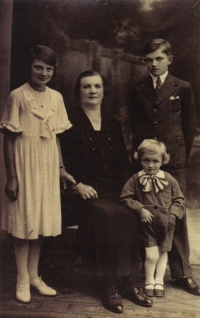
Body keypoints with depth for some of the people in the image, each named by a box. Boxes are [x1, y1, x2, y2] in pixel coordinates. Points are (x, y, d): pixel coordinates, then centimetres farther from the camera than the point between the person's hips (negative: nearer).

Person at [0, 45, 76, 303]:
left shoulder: (56, 97, 7)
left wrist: (61, 168, 9)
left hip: (48, 166, 5)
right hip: (25, 164, -5)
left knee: (41, 220, 11)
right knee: (23, 221, 3)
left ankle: (34, 276, 25)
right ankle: (22, 279, 17)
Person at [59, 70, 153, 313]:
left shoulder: (113, 125, 20)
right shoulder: (70, 124, 6)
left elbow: (124, 162, 18)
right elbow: (63, 163, -1)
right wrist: (78, 185, -15)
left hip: (116, 192, 4)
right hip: (87, 194, -4)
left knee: (134, 217, -25)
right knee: (110, 216, -32)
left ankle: (129, 282, -12)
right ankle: (109, 286, -19)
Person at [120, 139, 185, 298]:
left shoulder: (169, 179, 0)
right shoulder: (136, 179, -4)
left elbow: (179, 200, 6)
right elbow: (125, 198, -3)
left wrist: (173, 214, -8)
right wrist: (140, 209, -13)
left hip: (166, 223, 2)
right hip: (147, 222, -2)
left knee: (163, 252, 13)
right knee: (151, 255, -5)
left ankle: (159, 280, 32)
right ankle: (149, 281, 20)